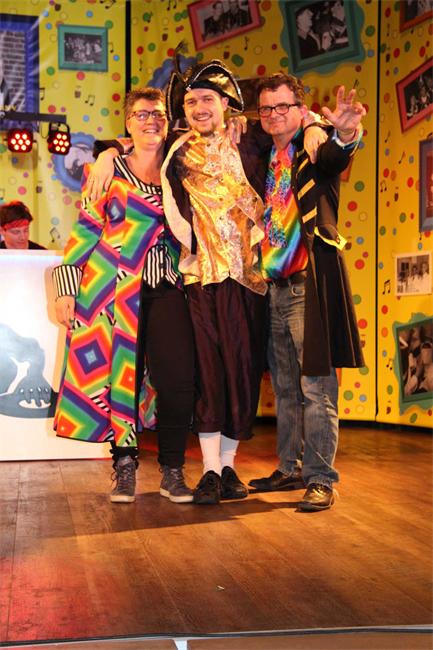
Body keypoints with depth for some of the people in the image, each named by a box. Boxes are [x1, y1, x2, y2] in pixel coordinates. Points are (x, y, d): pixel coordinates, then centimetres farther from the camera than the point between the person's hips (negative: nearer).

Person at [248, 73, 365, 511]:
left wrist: (347, 135, -48)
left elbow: (334, 157, -26)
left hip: (309, 284, -7)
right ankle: (289, 468, 25)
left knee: (316, 385, -6)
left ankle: (320, 479, 0)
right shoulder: (262, 158, 17)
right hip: (273, 285, 7)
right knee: (284, 386, 14)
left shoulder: (314, 146, -2)